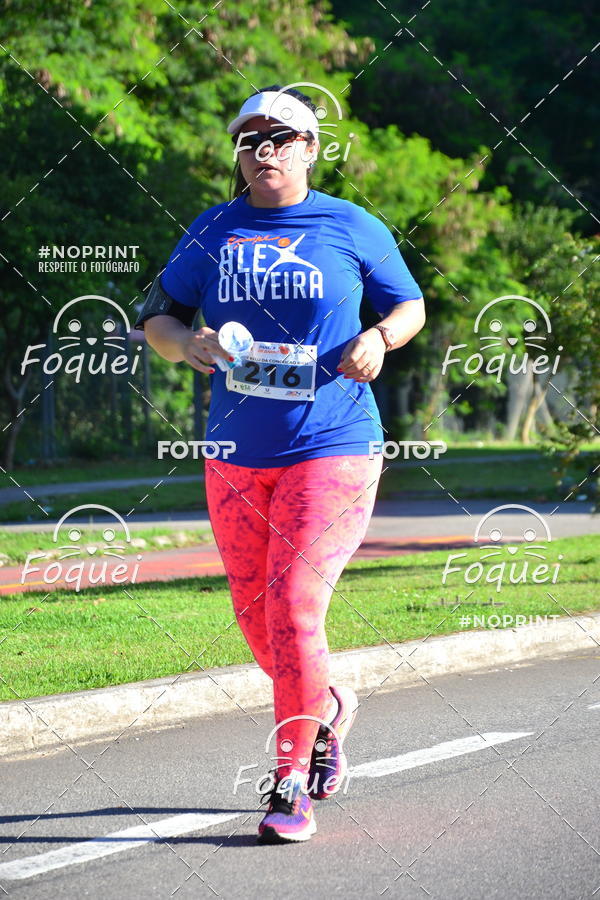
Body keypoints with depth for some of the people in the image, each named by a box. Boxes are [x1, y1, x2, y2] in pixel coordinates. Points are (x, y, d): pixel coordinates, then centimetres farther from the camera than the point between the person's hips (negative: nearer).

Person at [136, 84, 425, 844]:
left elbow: (411, 304, 12)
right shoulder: (212, 232, 7)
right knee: (256, 618, 11)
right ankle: (327, 709, 42)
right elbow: (155, 315, 12)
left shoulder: (352, 229, 1)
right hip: (235, 457, 4)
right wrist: (185, 341, -11)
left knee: (294, 609, -15)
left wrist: (378, 339, -9)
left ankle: (292, 787, -5)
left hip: (330, 449, -4)